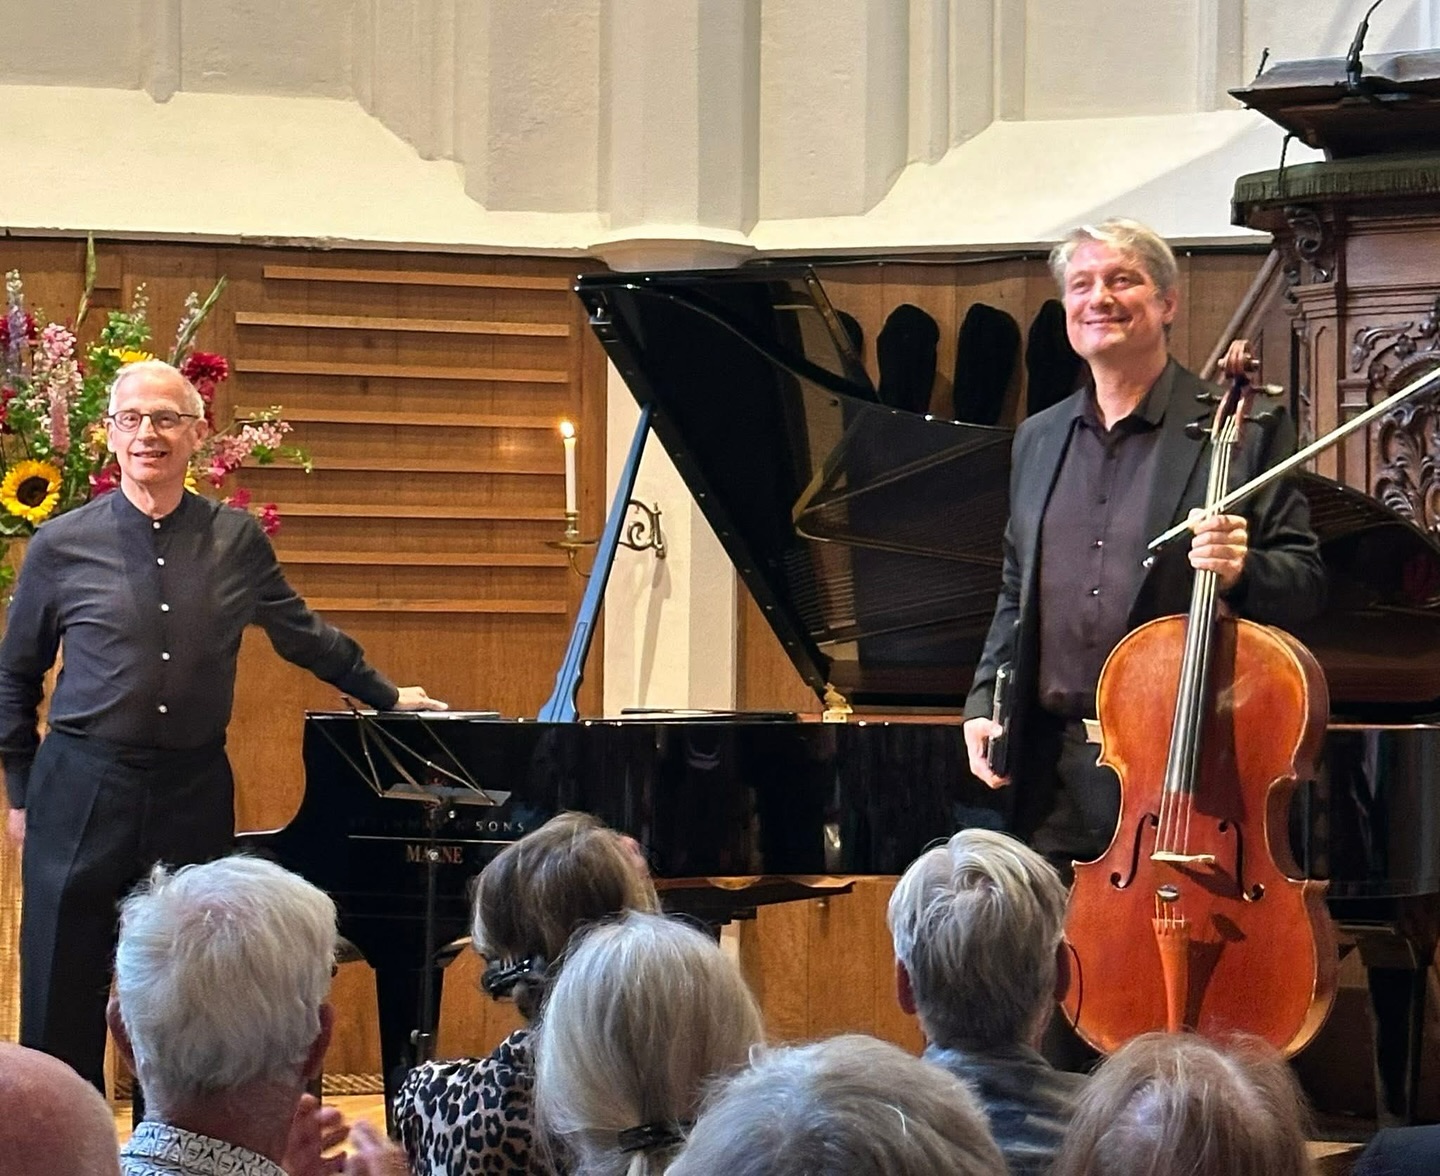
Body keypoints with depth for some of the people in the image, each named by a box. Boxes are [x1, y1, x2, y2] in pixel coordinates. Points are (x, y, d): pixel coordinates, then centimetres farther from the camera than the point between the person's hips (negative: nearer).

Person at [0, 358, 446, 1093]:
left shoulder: (237, 541, 5)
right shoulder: (62, 546, 0)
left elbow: (305, 637, 21)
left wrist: (386, 696, 27)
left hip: (195, 790, 2)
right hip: (83, 788, -2)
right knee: (62, 1003, 0)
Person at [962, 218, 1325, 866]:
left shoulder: (1243, 430, -1)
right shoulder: (1038, 440, 17)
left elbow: (1306, 583, -4)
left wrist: (1242, 570, -24)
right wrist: (984, 703, 11)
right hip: (1055, 772, 5)